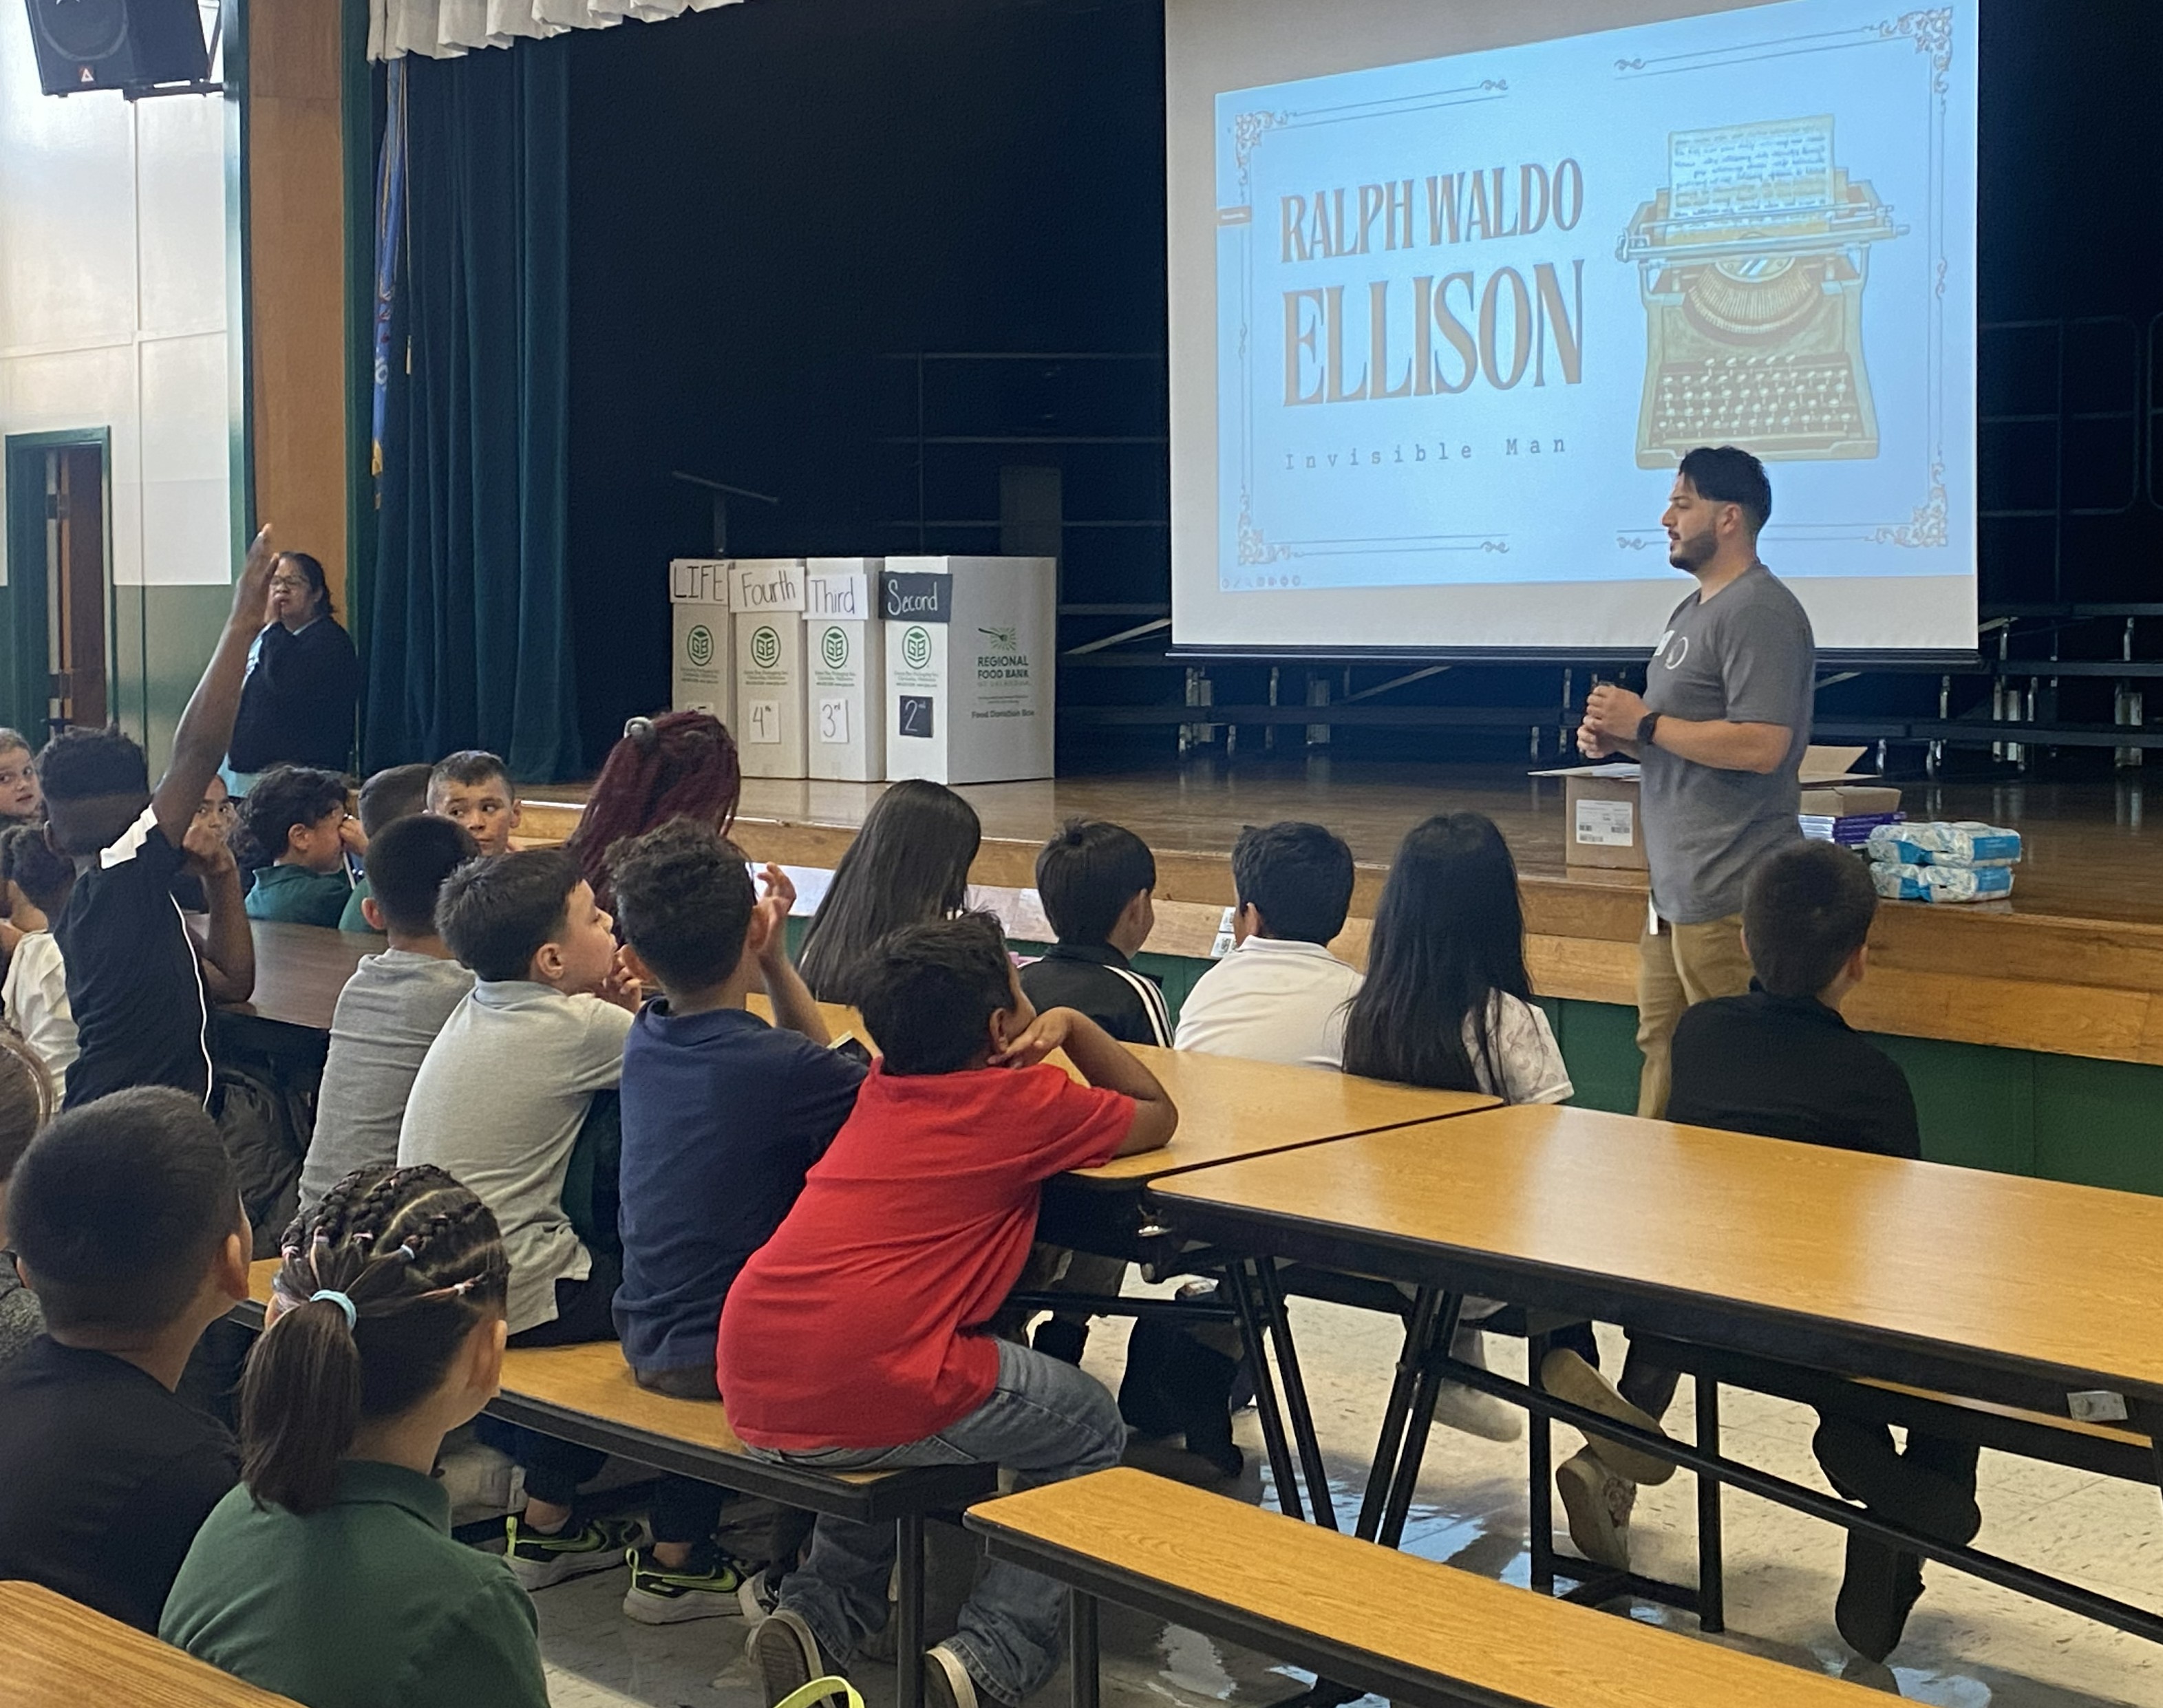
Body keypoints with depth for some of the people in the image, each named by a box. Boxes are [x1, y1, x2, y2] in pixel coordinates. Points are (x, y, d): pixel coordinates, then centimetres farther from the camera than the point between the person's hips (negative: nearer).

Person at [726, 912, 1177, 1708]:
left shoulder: (881, 1088, 20)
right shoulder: (1023, 1101, 2)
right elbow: (1158, 1116, 18)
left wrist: (1054, 1027, 29)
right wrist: (1072, 1025, 22)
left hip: (752, 1399, 7)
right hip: (867, 1395, -7)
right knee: (1092, 1432, 18)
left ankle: (819, 1611, 23)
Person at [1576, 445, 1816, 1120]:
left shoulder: (1760, 612, -14)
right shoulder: (1693, 609, 19)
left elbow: (1760, 746, -24)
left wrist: (1643, 722, -15)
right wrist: (1618, 740, 8)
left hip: (1728, 896, -11)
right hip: (1675, 888, 11)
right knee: (1661, 1049, 15)